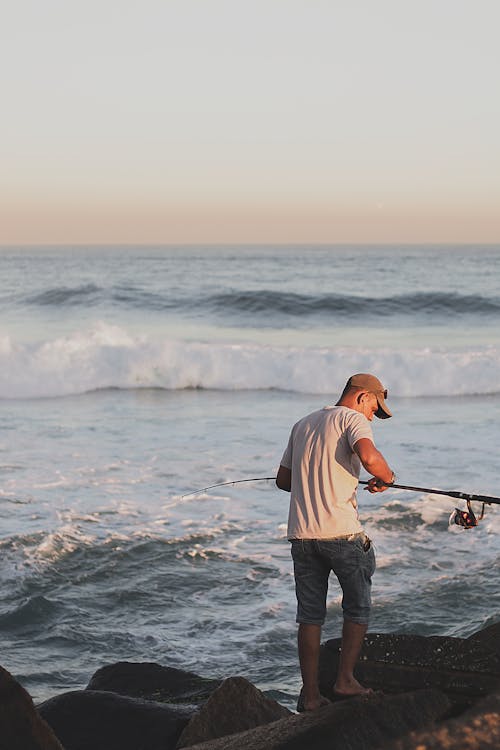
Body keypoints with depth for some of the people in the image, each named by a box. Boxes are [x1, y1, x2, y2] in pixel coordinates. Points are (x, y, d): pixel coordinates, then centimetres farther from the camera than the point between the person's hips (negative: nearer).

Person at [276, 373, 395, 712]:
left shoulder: (302, 424, 19)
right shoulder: (352, 419, -3)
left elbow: (283, 478, 24)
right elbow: (369, 457, -23)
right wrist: (387, 477, -4)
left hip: (301, 533, 6)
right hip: (342, 532, -6)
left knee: (309, 615, 9)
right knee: (358, 607, 12)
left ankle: (310, 694, 9)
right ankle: (345, 681, 9)